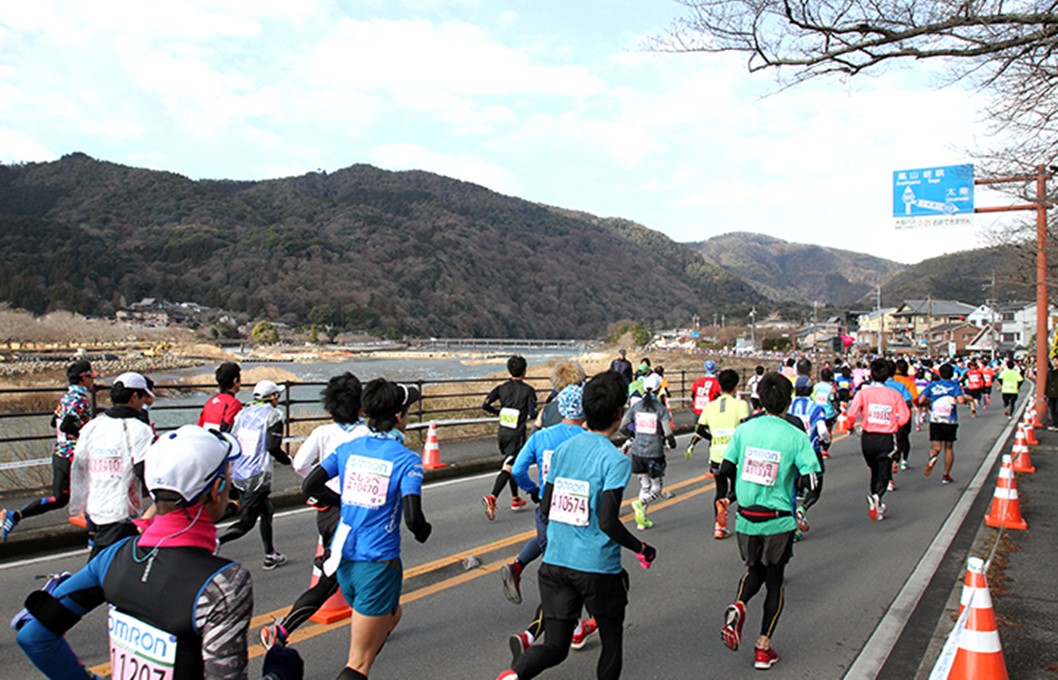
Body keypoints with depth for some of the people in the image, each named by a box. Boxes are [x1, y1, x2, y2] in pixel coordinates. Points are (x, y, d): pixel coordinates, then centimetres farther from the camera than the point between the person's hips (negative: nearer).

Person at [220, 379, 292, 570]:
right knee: (246, 522, -2)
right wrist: (288, 460, 2)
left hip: (239, 474, 8)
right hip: (258, 476, -8)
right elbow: (273, 447, -15)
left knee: (266, 512, 20)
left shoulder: (244, 412, 11)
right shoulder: (273, 415, -7)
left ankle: (270, 556, 28)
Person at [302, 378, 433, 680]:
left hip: (343, 558, 6)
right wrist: (424, 531, 2)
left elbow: (310, 485, 3)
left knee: (392, 615, 32)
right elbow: (412, 517, -20)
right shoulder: (407, 459, -13)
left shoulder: (348, 448, 2)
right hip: (378, 564, -6)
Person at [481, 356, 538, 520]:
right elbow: (532, 414, -15)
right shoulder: (528, 390, -8)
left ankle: (515, 499, 32)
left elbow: (486, 405, -5)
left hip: (502, 433, 5)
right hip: (517, 435, -5)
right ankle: (492, 498, -28)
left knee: (512, 465, 22)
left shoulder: (502, 388, 3)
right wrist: (529, 416, 9)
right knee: (507, 467, -11)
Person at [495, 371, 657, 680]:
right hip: (598, 568, -5)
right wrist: (640, 549, -5)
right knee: (612, 640, 20)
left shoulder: (562, 449, 4)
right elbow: (608, 521, -21)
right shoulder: (616, 459, -14)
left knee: (555, 646, 8)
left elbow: (546, 508, 8)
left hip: (555, 562, 5)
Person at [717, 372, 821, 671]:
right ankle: (763, 647, 18)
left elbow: (725, 469, -2)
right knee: (774, 581, 15)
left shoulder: (745, 429, -4)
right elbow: (809, 481, -16)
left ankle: (738, 606, -5)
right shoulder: (796, 436, -11)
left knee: (754, 570, 25)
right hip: (778, 521, -2)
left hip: (746, 519, 2)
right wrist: (793, 482, 5)